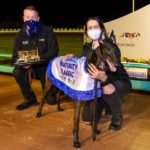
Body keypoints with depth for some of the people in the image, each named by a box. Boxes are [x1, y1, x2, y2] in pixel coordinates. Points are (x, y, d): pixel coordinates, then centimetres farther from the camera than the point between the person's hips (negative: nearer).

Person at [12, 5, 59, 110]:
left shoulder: (47, 31, -11)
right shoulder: (21, 35, -2)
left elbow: (54, 51, -18)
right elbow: (16, 56, -4)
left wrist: (39, 58, -34)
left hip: (46, 66, -3)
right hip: (29, 67, 3)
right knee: (17, 72, -28)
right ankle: (30, 98, -7)